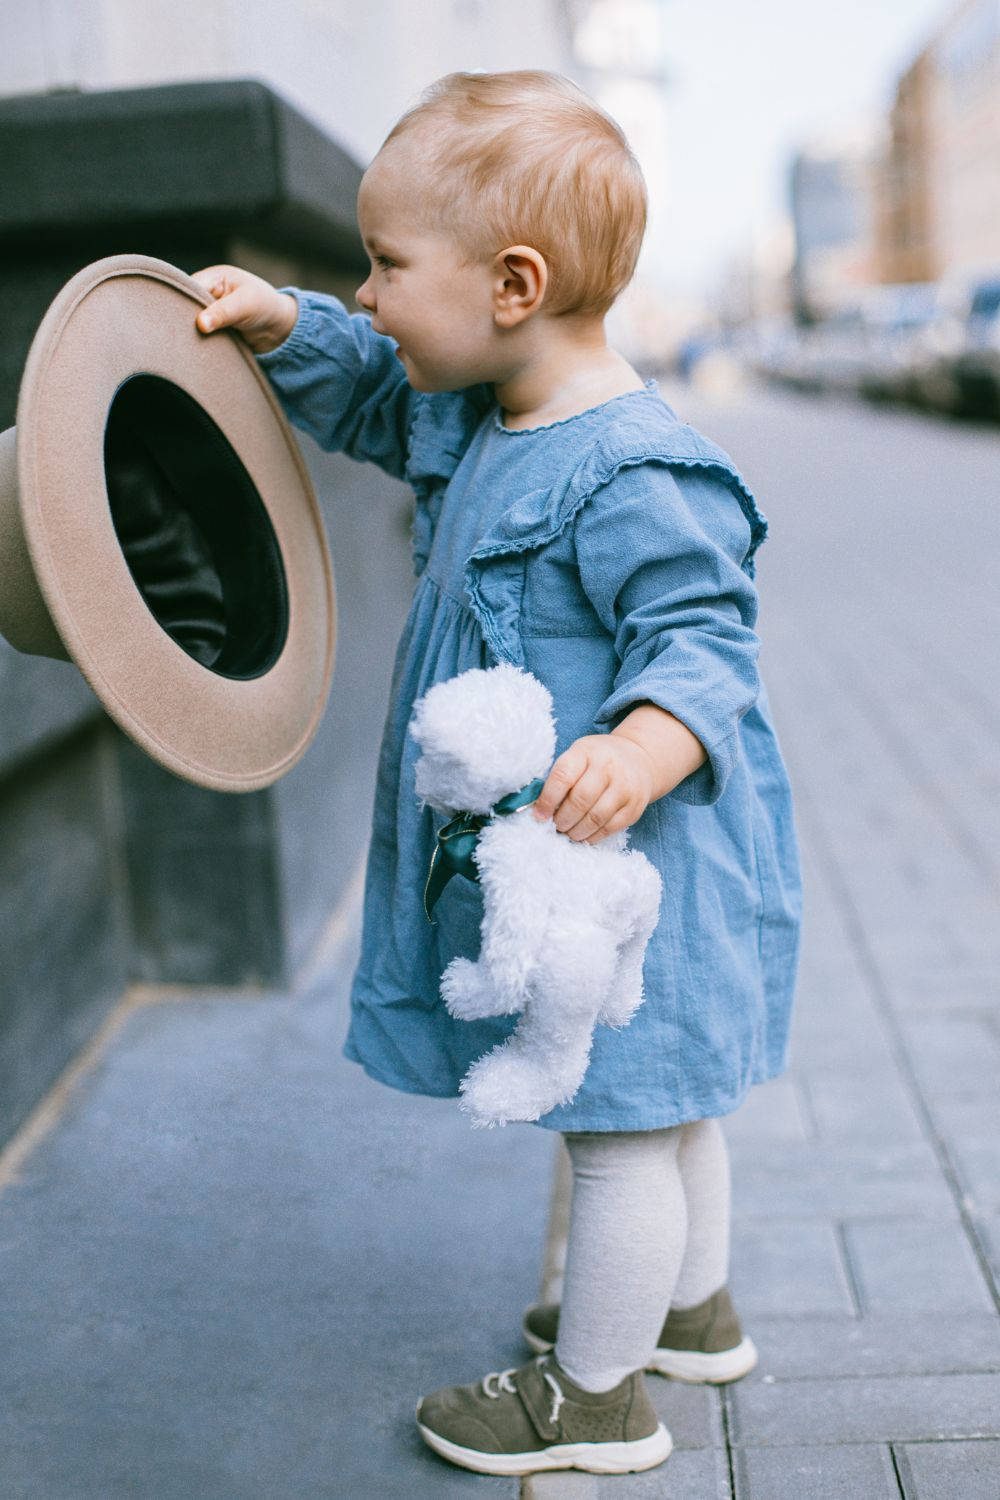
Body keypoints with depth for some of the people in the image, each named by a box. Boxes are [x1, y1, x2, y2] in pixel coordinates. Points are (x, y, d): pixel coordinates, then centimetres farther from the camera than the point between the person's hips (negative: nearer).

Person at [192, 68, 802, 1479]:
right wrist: (281, 327, 8)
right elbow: (368, 394, 22)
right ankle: (692, 1307, 45)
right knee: (656, 1102, 25)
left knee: (621, 1118, 6)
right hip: (540, 862, 10)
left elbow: (701, 638, -26)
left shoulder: (634, 476, -25)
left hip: (623, 857, -10)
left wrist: (647, 747, -44)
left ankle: (597, 1393, 25)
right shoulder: (473, 420, 5)